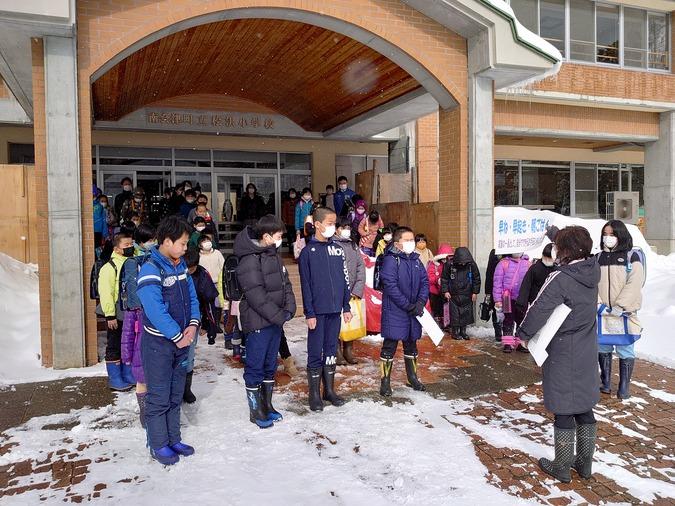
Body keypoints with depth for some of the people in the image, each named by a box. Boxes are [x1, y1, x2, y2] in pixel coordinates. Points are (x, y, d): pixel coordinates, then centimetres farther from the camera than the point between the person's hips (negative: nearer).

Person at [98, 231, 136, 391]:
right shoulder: (110, 267, -14)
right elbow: (106, 292, -18)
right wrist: (110, 315, -20)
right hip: (117, 315, -7)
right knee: (114, 347, 3)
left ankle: (128, 376, 28)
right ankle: (115, 380, 13)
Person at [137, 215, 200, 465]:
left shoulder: (180, 265, 6)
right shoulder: (150, 269, -19)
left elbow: (192, 297, 9)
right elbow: (155, 310, -24)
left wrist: (193, 324, -7)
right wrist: (177, 336, -17)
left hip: (181, 339, 8)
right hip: (159, 342, -7)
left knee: (176, 394, 17)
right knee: (159, 397, 4)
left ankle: (173, 439, 30)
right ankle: (158, 445, 19)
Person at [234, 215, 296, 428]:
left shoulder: (273, 255, 10)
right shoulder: (250, 260, -17)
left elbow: (285, 284, 11)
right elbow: (256, 296, -22)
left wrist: (289, 309, -3)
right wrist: (279, 316, -19)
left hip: (275, 321, 8)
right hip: (258, 323, -8)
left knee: (270, 366, 17)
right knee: (255, 368, 4)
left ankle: (267, 404, 30)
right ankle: (255, 411, 16)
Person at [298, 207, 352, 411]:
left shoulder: (337, 249, 9)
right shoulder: (308, 251, -6)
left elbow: (344, 279, 12)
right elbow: (306, 285, -8)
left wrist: (346, 306, 9)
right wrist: (309, 313, -11)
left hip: (335, 310, 5)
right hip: (318, 311, -5)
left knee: (331, 350, 13)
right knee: (316, 353, 3)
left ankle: (329, 390, 24)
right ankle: (314, 394, 14)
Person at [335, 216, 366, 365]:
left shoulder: (353, 245, 13)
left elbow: (361, 268, 8)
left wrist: (357, 290, -3)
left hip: (353, 293, 5)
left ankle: (348, 352, 20)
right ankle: (338, 353, 8)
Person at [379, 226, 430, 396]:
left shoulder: (416, 260, 9)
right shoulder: (391, 260, -11)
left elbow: (425, 282, 7)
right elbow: (390, 285, -19)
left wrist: (420, 303, -9)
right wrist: (408, 306, -18)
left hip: (414, 311, 7)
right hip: (394, 311, -7)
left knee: (411, 344, 18)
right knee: (390, 345, -1)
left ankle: (412, 377, 32)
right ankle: (385, 381, 9)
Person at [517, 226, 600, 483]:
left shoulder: (560, 279, -23)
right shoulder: (592, 272, -2)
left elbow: (539, 310, -22)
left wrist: (524, 334, -6)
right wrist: (560, 235, 21)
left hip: (563, 356, -7)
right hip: (587, 354, 7)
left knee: (563, 412, 5)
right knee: (584, 409, 17)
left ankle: (562, 467, 18)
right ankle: (585, 463, 30)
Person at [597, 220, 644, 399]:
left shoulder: (632, 257, -1)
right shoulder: (599, 258, 10)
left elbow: (634, 285, -10)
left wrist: (619, 308, -16)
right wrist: (599, 305, -10)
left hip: (624, 313, -3)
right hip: (602, 314, 4)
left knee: (625, 350, 2)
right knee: (603, 348, 10)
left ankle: (624, 386, 13)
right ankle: (605, 383, 22)